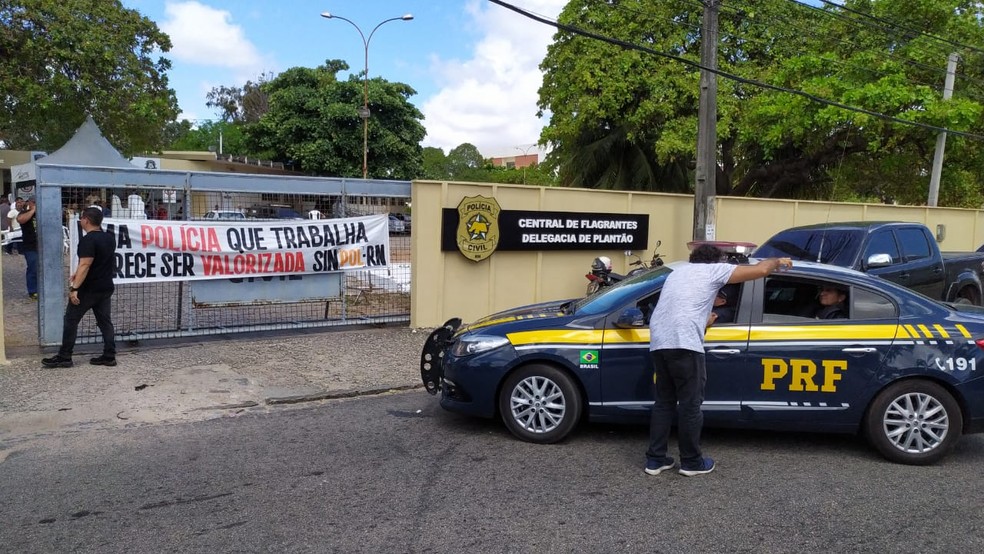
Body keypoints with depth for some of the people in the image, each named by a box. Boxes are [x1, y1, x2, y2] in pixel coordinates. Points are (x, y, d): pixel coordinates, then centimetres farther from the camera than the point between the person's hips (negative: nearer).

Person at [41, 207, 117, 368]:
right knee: (105, 321, 10)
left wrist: (75, 288, -25)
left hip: (88, 289, -8)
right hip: (106, 287, 8)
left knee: (71, 320, 3)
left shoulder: (88, 240, -17)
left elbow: (85, 265, -24)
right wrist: (78, 274, 25)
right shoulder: (109, 238, 10)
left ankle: (64, 357, 8)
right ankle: (109, 356, 9)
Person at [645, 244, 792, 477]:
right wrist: (777, 261, 29)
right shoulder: (714, 270, 12)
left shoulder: (678, 272, 32)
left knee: (663, 401, 16)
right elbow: (760, 269, 9)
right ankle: (692, 462, 16)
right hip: (683, 343, -7)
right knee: (690, 404, 5)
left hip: (658, 341, 7)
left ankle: (655, 459, 18)